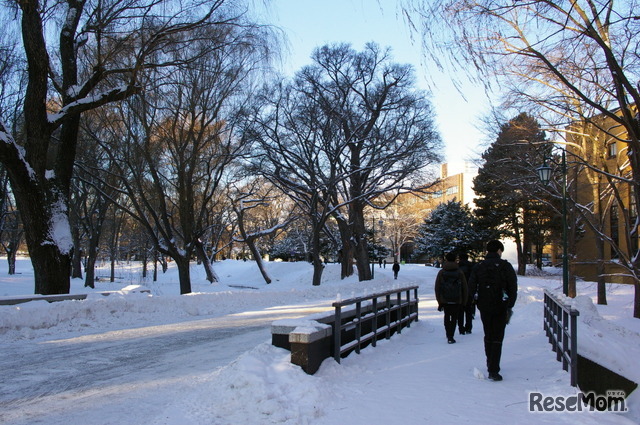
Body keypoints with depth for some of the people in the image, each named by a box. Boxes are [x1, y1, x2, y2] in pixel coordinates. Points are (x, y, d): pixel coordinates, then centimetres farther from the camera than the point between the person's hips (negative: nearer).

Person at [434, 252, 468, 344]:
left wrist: (439, 301, 7)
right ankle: (450, 337, -3)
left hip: (445, 300, 1)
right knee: (454, 317, 5)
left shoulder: (441, 272, 0)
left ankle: (448, 335, 14)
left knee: (447, 317, 17)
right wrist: (464, 301, 9)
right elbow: (465, 288, 2)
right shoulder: (459, 272, -1)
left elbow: (437, 288, 0)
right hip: (457, 301, -1)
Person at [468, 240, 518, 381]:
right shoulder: (505, 266, -6)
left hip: (484, 307, 3)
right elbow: (513, 288, -7)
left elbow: (471, 285, 1)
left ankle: (490, 366, 29)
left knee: (488, 336, 17)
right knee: (497, 338, 1)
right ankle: (493, 371, -5)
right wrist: (510, 306, 0)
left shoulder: (478, 266, 2)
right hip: (500, 308, -3)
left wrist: (478, 301, 11)